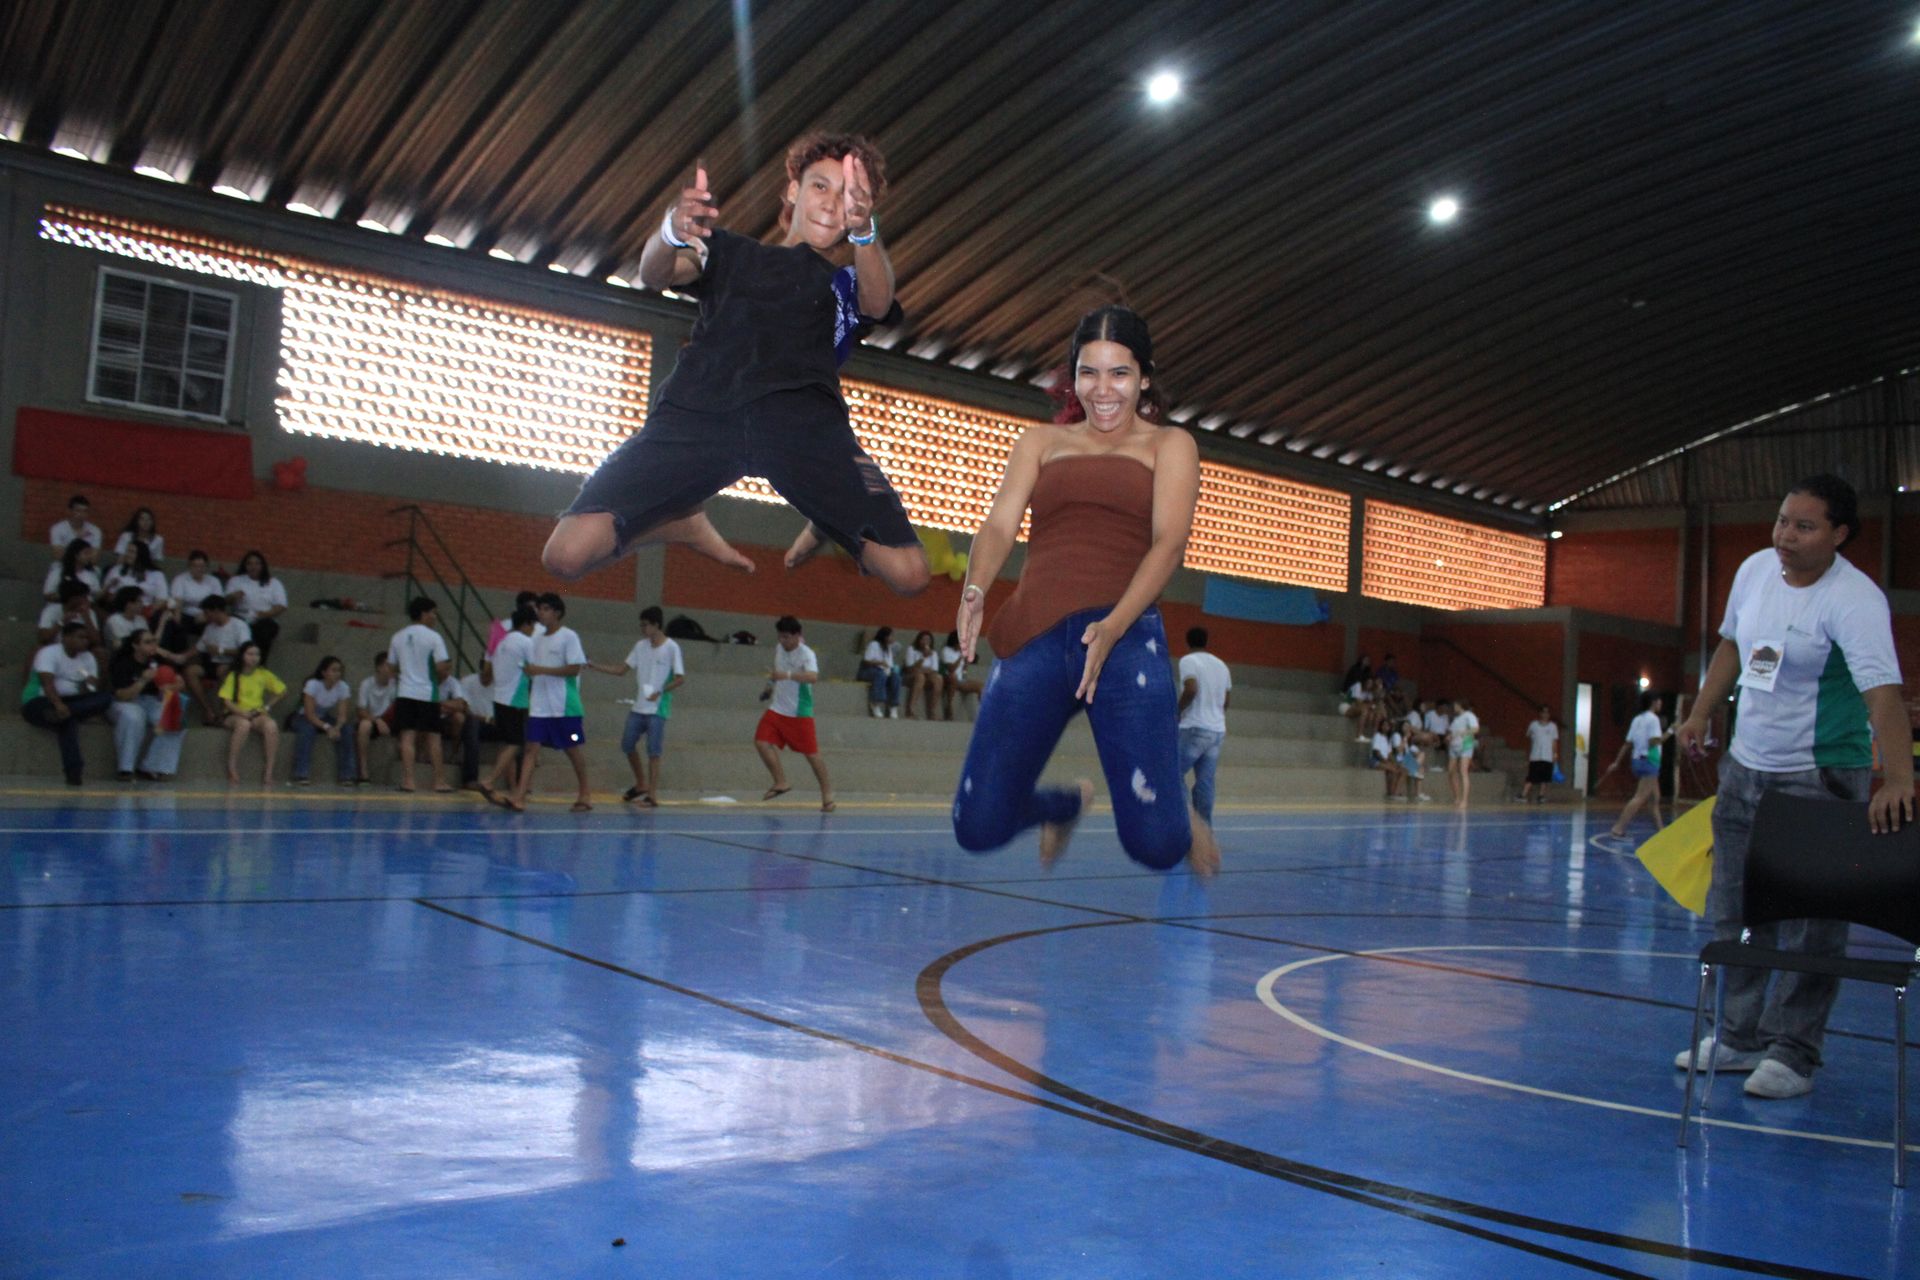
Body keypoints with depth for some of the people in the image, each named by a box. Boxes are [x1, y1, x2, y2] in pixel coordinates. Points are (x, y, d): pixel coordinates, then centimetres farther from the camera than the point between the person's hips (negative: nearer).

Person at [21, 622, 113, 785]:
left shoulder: (87, 657, 11)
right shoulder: (49, 653, -9)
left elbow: (94, 687, 2)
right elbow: (47, 682, -26)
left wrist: (89, 686, -24)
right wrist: (58, 704, -43)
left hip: (69, 701, 6)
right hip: (40, 702, -6)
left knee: (106, 697, -22)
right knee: (68, 720, -40)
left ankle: (60, 714, -40)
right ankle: (73, 771, -46)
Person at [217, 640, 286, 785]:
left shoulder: (264, 674, 6)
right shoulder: (233, 676, -1)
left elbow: (281, 690, 13)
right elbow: (226, 700, -8)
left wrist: (267, 706, 2)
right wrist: (242, 713, -22)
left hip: (258, 715, 2)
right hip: (236, 715, -2)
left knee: (271, 725, -33)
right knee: (243, 724, -39)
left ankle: (268, 772, -29)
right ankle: (232, 768, -29)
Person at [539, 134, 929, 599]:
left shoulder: (847, 284, 30)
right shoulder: (733, 253, 31)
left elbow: (877, 304, 4)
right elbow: (655, 274, 11)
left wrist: (863, 232, -18)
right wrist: (672, 231, -15)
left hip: (804, 418, 0)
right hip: (700, 409, 0)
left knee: (908, 573, -18)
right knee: (567, 553, -17)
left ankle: (824, 527, 16)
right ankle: (687, 523, 14)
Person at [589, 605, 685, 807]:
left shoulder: (671, 648, -9)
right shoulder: (640, 646, 8)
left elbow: (681, 678, -10)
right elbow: (621, 670, 12)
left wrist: (661, 691, -22)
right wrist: (592, 665, 5)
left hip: (657, 709, -6)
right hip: (638, 707, 6)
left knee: (654, 751, -4)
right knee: (628, 745, 10)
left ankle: (652, 795, 2)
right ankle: (641, 784, 29)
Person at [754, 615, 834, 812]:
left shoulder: (806, 654, -18)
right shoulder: (779, 649, 4)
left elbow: (813, 677, -39)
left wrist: (788, 675, -49)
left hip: (800, 713, -6)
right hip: (777, 709, 6)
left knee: (811, 753, -1)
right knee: (761, 742, -11)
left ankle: (827, 794, 13)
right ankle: (781, 782, 0)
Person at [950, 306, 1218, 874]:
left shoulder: (1168, 444, 16)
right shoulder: (1040, 442, 23)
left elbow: (1169, 541, 0)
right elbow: (1000, 524, 8)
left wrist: (1114, 626, -19)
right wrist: (974, 591, -16)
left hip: (1126, 635, -2)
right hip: (1035, 637, 3)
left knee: (1154, 843, -14)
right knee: (979, 828, -4)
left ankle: (1185, 824, 25)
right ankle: (1066, 803, 31)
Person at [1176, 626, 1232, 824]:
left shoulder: (1188, 661, -5)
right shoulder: (1221, 665, 16)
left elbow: (1191, 689, -20)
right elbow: (1227, 699, 19)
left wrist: (1178, 711, -7)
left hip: (1194, 728, -7)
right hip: (1218, 730, 7)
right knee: (1205, 782, 5)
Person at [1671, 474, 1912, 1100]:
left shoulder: (1854, 600, -20)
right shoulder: (1755, 569, 2)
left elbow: (1883, 692, -31)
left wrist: (1897, 777, -42)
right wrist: (1699, 716, 16)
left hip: (1819, 778, -7)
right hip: (1744, 766, 7)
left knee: (1808, 924, -3)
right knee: (1733, 911, 13)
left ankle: (1792, 1054, 9)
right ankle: (1739, 1037, 26)